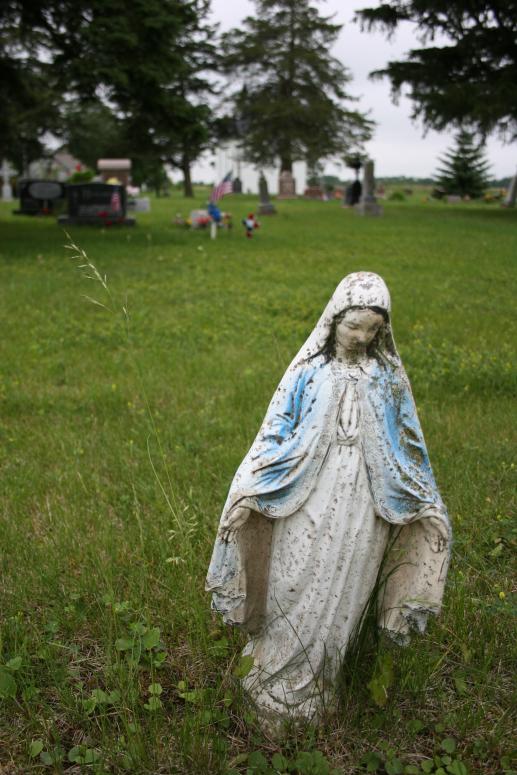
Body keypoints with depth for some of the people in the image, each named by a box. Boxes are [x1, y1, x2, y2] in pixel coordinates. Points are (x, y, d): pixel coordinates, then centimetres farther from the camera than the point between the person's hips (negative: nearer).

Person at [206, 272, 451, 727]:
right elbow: (277, 432, -4)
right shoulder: (310, 371, -5)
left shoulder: (387, 375, 2)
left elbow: (406, 443, 10)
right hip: (311, 502, -2)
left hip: (361, 508, 2)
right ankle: (278, 688, 28)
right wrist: (249, 493, -12)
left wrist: (427, 503, 11)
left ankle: (315, 689, 33)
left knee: (340, 599, 12)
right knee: (296, 590, 6)